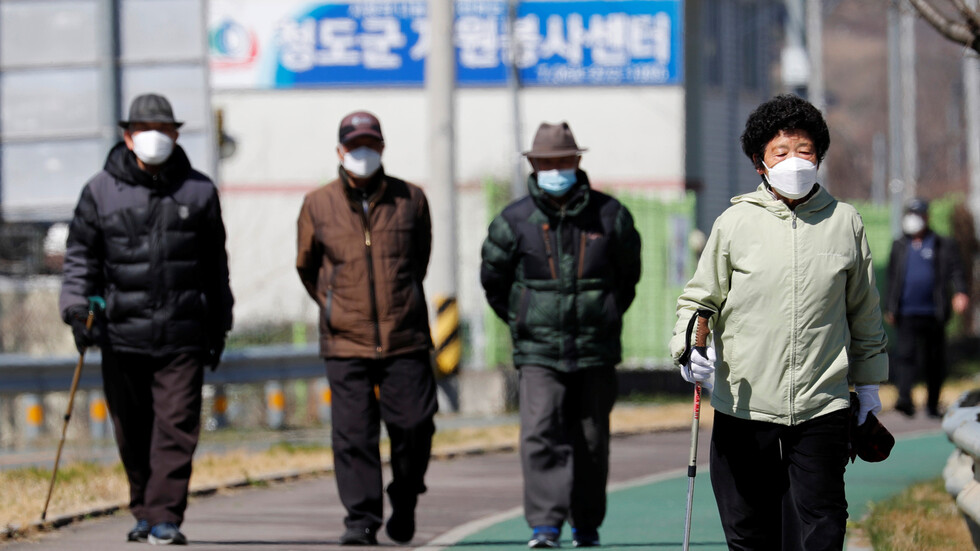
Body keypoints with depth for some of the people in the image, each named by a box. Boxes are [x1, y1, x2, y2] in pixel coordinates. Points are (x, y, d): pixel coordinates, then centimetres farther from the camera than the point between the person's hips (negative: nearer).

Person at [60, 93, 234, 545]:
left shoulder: (198, 192, 9)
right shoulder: (101, 191, 6)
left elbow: (215, 266, 17)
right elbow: (80, 256, 9)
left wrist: (218, 326, 18)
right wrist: (76, 309, -5)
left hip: (183, 335, 0)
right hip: (122, 333, 0)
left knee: (176, 428, -9)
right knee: (133, 435, 8)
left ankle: (164, 517, -7)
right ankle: (144, 511, 24)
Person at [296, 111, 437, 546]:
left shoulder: (411, 200, 4)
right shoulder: (317, 206, 3)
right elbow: (307, 266, 18)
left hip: (404, 339, 0)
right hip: (345, 343, 0)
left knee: (413, 427, 0)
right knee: (353, 434, -5)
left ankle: (404, 502, 24)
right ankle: (361, 521, 1)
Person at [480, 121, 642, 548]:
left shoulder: (609, 216, 0)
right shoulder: (514, 221, -2)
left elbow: (629, 273, 16)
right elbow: (493, 280, 12)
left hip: (596, 351, 1)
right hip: (538, 351, -1)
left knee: (591, 441, 9)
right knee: (540, 435, -15)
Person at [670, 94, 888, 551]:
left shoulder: (845, 223, 7)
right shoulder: (735, 223, 2)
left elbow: (864, 313, 17)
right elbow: (699, 298, 8)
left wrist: (867, 385, 20)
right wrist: (689, 347, -12)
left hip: (822, 406, 0)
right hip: (744, 406, 0)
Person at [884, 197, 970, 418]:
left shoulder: (944, 246, 7)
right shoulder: (899, 246, 15)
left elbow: (956, 272, 0)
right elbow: (892, 278, 19)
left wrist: (960, 293, -19)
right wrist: (889, 308, 14)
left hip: (934, 314, 0)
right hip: (907, 315, 0)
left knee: (935, 360, 6)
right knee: (906, 355, -15)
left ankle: (933, 403, 17)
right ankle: (905, 398, -26)